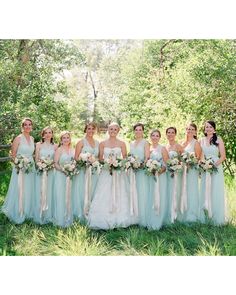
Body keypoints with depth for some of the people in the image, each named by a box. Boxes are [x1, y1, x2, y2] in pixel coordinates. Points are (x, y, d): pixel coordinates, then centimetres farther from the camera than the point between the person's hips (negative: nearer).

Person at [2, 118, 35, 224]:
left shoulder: (32, 139, 9)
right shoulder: (18, 138, -9)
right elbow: (13, 154, -8)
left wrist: (31, 162, 6)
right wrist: (20, 163, -20)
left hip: (30, 168, 6)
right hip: (20, 168, -6)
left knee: (29, 191, 12)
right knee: (19, 191, 0)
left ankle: (27, 213, 26)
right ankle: (18, 215, 13)